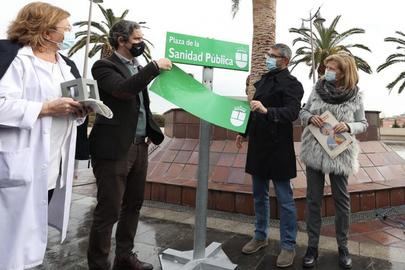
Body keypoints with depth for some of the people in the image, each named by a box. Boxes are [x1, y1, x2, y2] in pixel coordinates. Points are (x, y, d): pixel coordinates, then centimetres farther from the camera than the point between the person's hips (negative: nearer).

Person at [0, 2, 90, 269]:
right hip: (23, 165, -7)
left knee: (34, 228, 19)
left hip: (54, 165, 7)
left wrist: (79, 109, -1)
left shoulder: (66, 65, 16)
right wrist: (47, 108, -21)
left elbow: (70, 102, 20)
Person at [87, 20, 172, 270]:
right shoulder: (104, 66, -6)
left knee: (133, 205, 16)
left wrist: (151, 131, 11)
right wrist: (154, 67, -20)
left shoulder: (139, 68, 16)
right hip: (114, 148, -8)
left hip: (139, 146, 8)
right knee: (109, 211, -1)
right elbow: (122, 90, -26)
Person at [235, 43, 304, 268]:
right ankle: (260, 236, 31)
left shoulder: (291, 83, -7)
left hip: (278, 148, -7)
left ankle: (288, 246, 16)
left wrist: (267, 111, -37)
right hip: (258, 145, 8)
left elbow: (292, 112, -23)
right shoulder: (263, 81, 16)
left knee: (284, 199, 2)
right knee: (259, 195, 15)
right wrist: (244, 132, 21)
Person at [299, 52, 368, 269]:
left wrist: (349, 126, -19)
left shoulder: (355, 96, -5)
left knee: (342, 200, 11)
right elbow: (303, 112, 7)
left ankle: (342, 247, 30)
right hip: (314, 152, 2)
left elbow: (363, 123, 2)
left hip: (340, 155, -1)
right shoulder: (317, 88, -1)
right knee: (313, 200, 9)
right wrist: (310, 117, -15)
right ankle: (312, 246, 24)